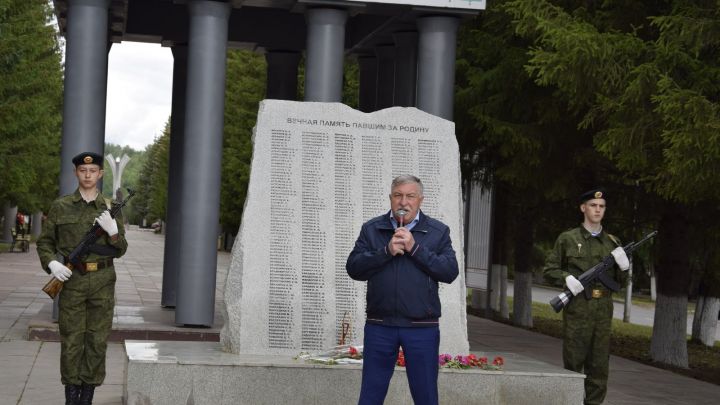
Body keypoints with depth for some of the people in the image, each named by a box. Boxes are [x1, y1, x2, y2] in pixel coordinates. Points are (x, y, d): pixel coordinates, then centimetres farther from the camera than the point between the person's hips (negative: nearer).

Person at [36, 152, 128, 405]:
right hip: (71, 280, -1)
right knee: (71, 340, 1)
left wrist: (113, 231, -11)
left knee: (97, 340, 2)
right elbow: (44, 242, 10)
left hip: (102, 282, 1)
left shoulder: (110, 208, 6)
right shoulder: (60, 207, 4)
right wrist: (51, 263, -8)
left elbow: (120, 251, 8)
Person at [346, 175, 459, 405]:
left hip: (422, 328, -1)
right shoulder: (371, 229, 8)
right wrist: (386, 251, -13)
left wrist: (414, 248, -13)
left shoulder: (438, 231, 5)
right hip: (379, 326, 1)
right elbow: (354, 268, -1)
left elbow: (450, 272, -6)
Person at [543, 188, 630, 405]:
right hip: (577, 308, -3)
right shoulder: (567, 239, 4)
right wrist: (566, 277, -11)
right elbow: (549, 269, 7)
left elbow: (619, 281, 18)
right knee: (573, 362, -1)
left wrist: (623, 266, -3)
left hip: (603, 310, 3)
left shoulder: (612, 242, 14)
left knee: (599, 364, 3)